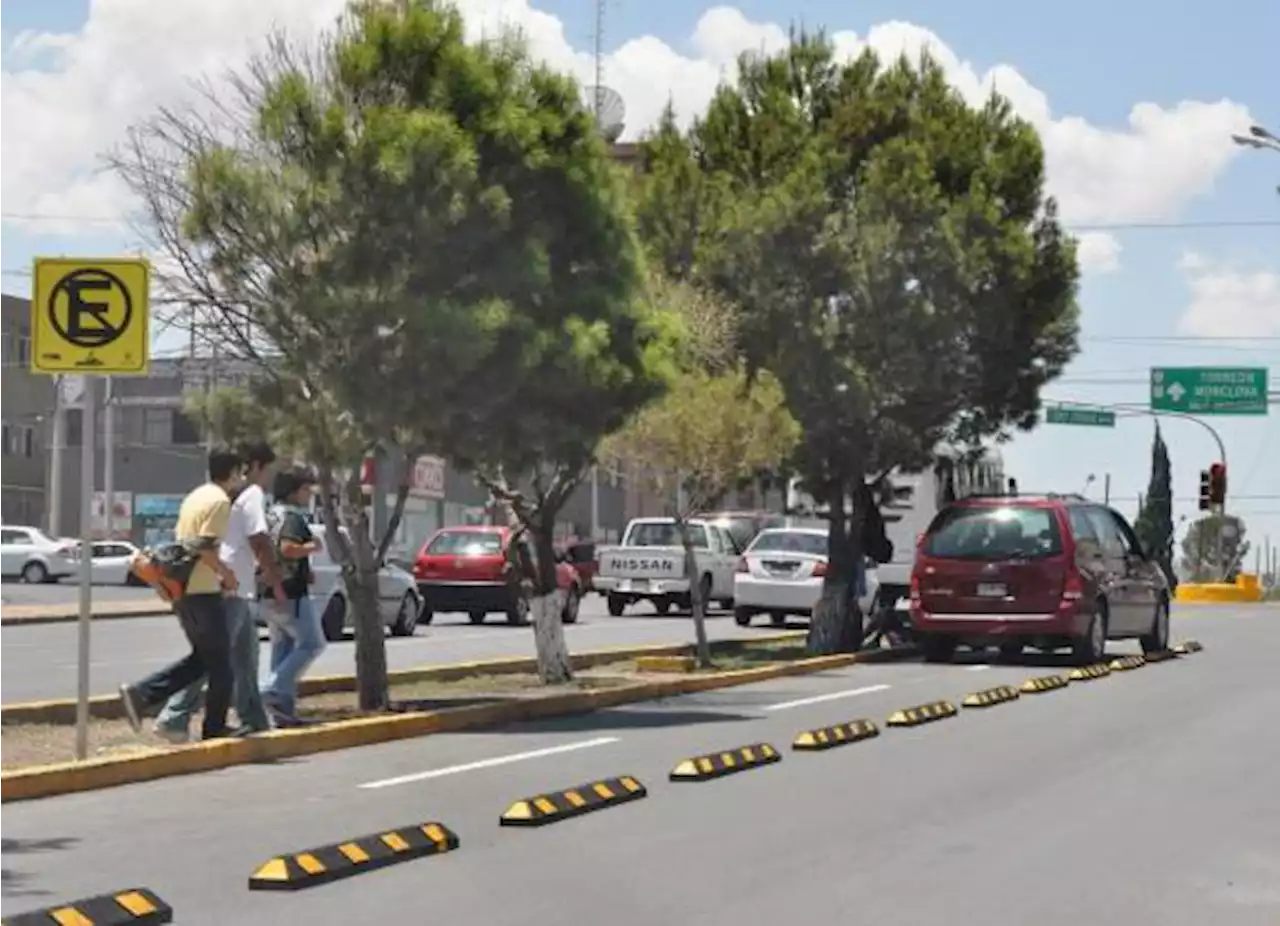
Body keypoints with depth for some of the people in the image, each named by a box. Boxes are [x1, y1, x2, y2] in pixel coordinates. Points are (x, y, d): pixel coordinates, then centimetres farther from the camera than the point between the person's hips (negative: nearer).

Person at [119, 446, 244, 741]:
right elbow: (205, 547, -22)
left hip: (182, 588, 9)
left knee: (202, 658, 16)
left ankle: (141, 695, 4)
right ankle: (214, 730, 7)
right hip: (203, 592, -9)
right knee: (219, 664, 2)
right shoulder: (220, 501, -13)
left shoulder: (195, 496, 15)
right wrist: (226, 573, -8)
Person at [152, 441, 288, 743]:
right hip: (233, 588, -10)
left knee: (245, 657, 15)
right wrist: (276, 582, -9)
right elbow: (259, 540, -16)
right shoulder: (253, 494, -10)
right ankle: (175, 718, -11)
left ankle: (254, 720, 20)